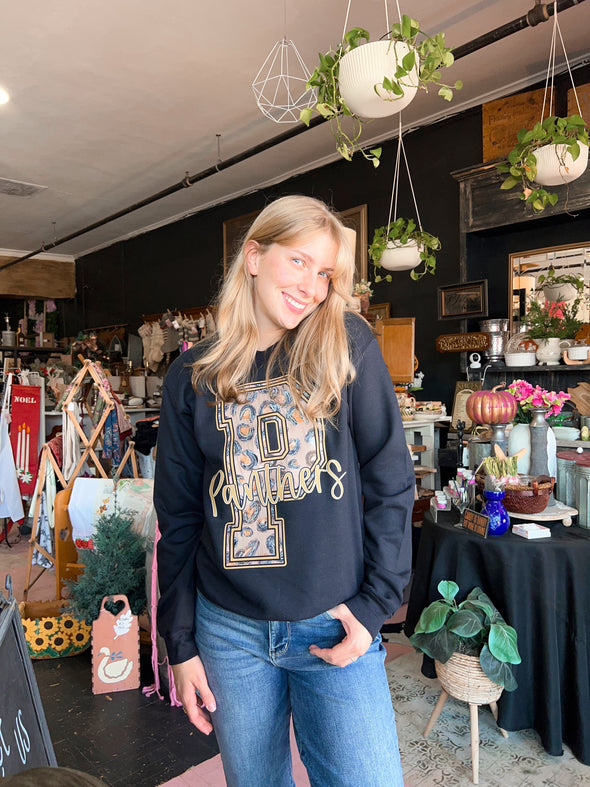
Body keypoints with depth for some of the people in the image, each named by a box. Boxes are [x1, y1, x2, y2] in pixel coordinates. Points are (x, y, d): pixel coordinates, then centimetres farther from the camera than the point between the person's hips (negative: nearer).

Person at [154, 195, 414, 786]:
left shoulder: (349, 348, -5)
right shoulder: (192, 377, 0)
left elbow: (390, 481, -4)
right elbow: (178, 515, 4)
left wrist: (375, 603, -7)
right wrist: (180, 644, 5)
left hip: (335, 624, -1)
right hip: (230, 629, 2)